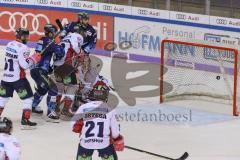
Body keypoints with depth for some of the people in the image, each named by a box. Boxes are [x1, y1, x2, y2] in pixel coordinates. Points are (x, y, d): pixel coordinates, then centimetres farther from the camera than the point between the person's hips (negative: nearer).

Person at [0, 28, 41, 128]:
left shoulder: (9, 44, 8)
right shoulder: (23, 48, -16)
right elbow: (24, 65, -21)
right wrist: (34, 58, -6)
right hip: (18, 78, -7)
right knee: (28, 98, 3)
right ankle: (25, 120, -2)